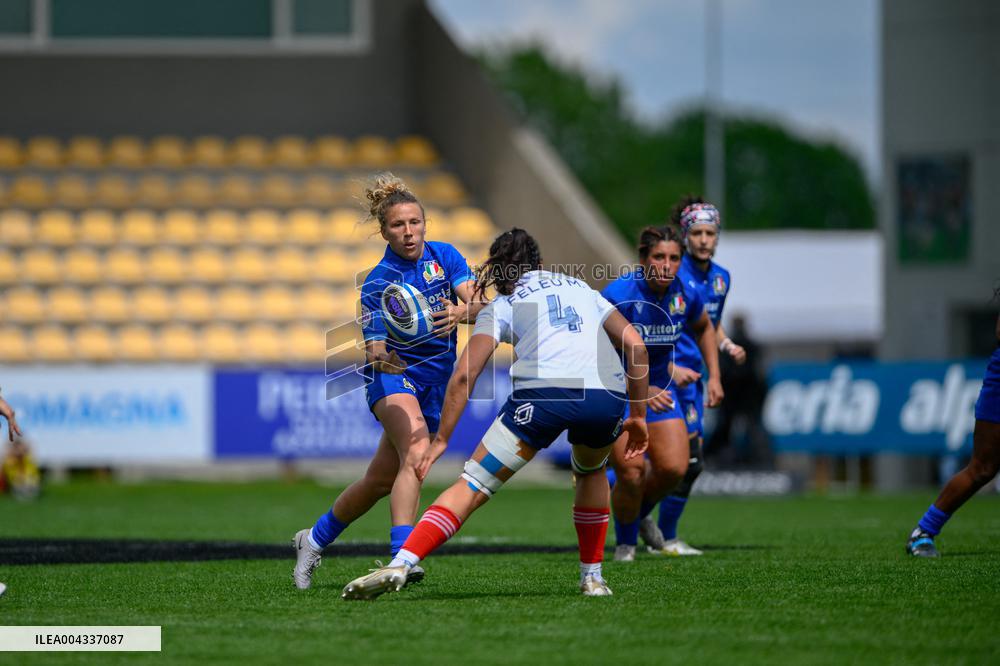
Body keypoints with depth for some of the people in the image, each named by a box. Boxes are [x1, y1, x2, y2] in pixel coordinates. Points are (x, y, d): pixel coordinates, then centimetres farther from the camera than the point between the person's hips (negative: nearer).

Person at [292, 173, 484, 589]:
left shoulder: (444, 256, 0)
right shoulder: (378, 282, -11)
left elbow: (479, 305, -12)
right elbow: (374, 348, -19)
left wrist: (461, 313, -35)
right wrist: (380, 357, -43)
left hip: (434, 384, 5)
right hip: (395, 375, -5)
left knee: (380, 482, 9)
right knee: (416, 451, -33)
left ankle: (314, 540, 31)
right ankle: (402, 558, -43)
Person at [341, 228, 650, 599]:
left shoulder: (501, 306, 22)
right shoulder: (580, 287, 33)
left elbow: (464, 375, 10)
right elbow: (636, 346, 23)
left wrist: (441, 439, 13)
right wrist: (638, 415, 27)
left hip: (543, 392, -3)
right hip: (608, 397, 3)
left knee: (472, 486, -1)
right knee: (591, 470, 35)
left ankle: (399, 565, -17)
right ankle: (592, 578, 30)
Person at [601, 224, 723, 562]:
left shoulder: (686, 295, -9)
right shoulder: (619, 295, -25)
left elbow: (704, 328, 15)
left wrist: (714, 376, 7)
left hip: (659, 388, 4)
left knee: (674, 469, -10)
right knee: (632, 473, -16)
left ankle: (640, 511, 24)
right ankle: (625, 541, 13)